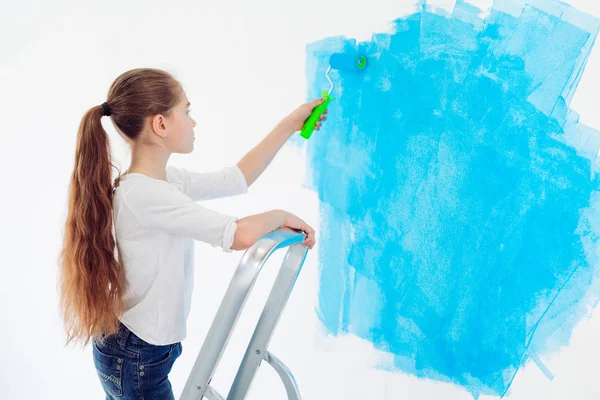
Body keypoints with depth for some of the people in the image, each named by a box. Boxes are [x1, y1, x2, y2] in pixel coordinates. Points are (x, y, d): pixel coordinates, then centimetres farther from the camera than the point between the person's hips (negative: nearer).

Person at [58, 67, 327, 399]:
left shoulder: (165, 180, 0)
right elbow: (240, 235, -35)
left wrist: (290, 124, 9)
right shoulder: (144, 194, -29)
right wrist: (282, 216, -14)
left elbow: (237, 178, 7)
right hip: (135, 361, -9)